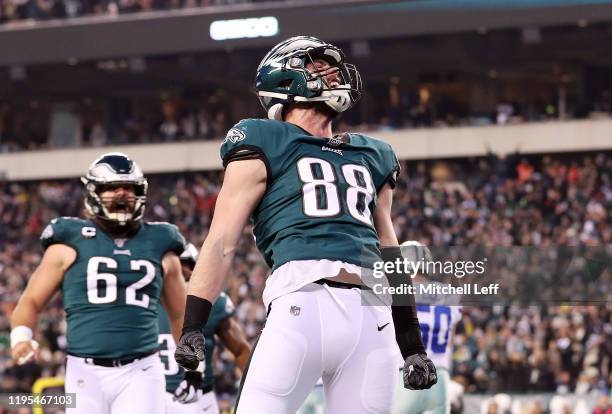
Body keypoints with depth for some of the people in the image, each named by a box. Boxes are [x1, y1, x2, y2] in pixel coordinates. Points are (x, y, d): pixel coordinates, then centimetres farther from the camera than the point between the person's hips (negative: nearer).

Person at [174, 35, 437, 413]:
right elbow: (222, 243, 4)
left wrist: (411, 343, 26)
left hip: (373, 318, 5)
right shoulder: (264, 146, 10)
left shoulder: (371, 157, 27)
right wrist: (192, 327, -6)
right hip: (303, 306, -5)